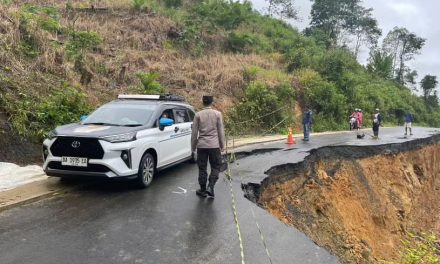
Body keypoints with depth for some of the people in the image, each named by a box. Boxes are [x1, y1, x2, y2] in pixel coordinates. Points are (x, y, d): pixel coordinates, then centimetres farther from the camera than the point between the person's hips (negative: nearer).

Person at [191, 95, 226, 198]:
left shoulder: (198, 115, -1)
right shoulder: (217, 114, -3)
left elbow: (194, 132, 1)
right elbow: (221, 131, 0)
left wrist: (193, 146, 11)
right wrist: (222, 145, 9)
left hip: (201, 145, 1)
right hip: (214, 145, -1)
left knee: (202, 168, 10)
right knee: (215, 167, 10)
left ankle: (203, 190, 18)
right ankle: (210, 187, -3)